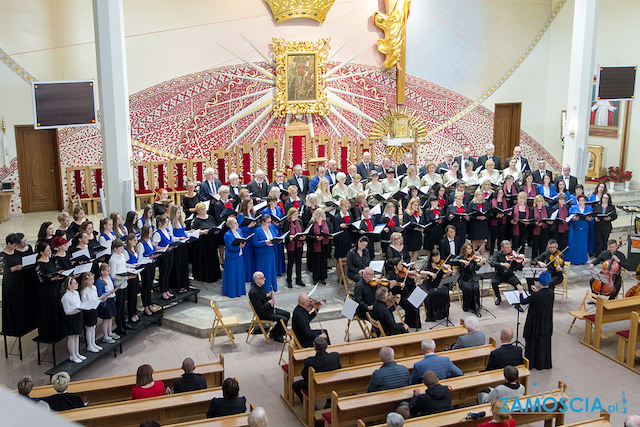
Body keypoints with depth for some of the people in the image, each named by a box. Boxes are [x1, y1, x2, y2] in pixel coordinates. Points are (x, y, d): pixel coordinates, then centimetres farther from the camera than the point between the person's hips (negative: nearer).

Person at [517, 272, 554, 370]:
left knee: (532, 342, 10)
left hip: (535, 323, -6)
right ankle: (544, 363, 29)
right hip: (547, 323, 6)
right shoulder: (551, 293, -8)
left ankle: (530, 363, 21)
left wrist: (521, 292, -1)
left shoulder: (536, 295, -27)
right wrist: (537, 291, 17)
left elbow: (523, 301, -16)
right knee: (545, 342, 18)